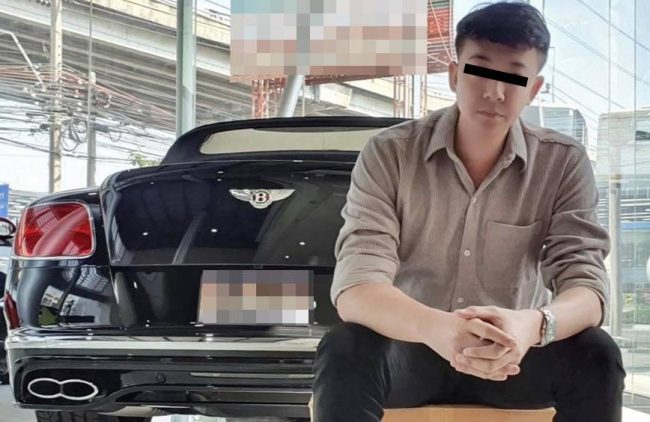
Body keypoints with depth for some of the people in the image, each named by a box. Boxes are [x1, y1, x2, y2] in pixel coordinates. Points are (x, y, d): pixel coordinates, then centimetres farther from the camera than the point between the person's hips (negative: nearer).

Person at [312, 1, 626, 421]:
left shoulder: (564, 163, -6)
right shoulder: (389, 154, -12)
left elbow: (586, 283, -16)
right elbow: (355, 287, -22)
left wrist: (533, 325, -42)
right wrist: (435, 327, -46)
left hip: (512, 352, 2)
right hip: (409, 349, -1)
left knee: (596, 355, -27)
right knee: (343, 352, -33)